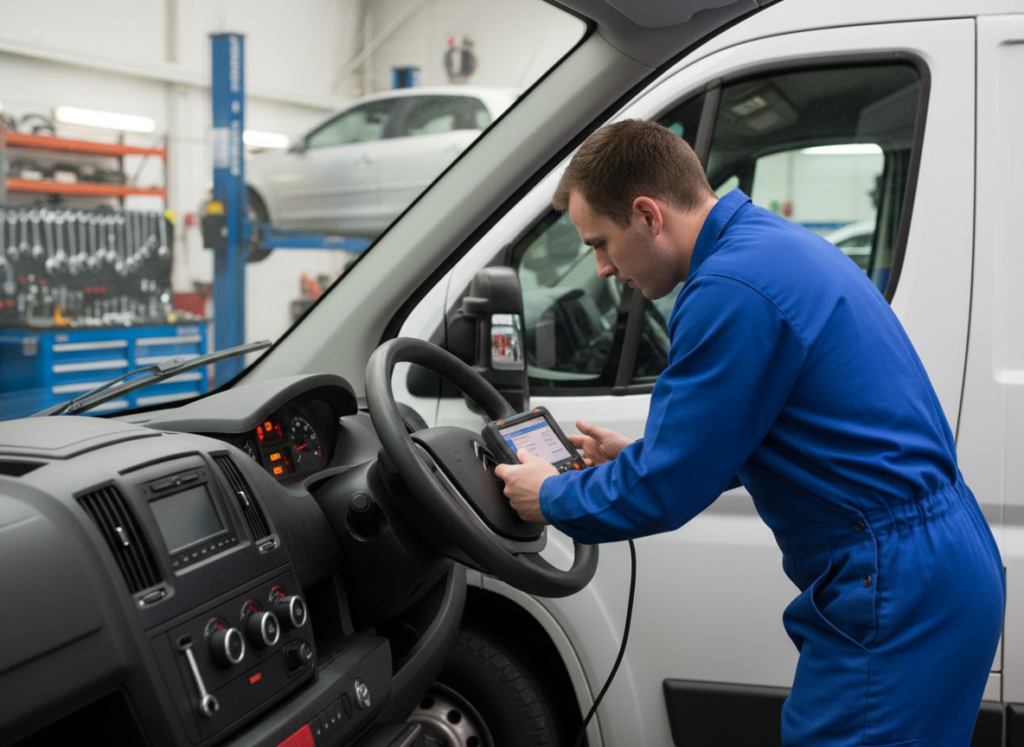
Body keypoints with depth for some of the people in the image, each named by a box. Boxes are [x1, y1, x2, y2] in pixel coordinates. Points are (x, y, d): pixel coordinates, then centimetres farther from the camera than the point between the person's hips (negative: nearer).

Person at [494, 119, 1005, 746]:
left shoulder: (732, 289, -20)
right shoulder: (774, 243, 13)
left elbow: (662, 493, -15)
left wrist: (550, 498, 2)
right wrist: (638, 455, 23)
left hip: (897, 592, -10)